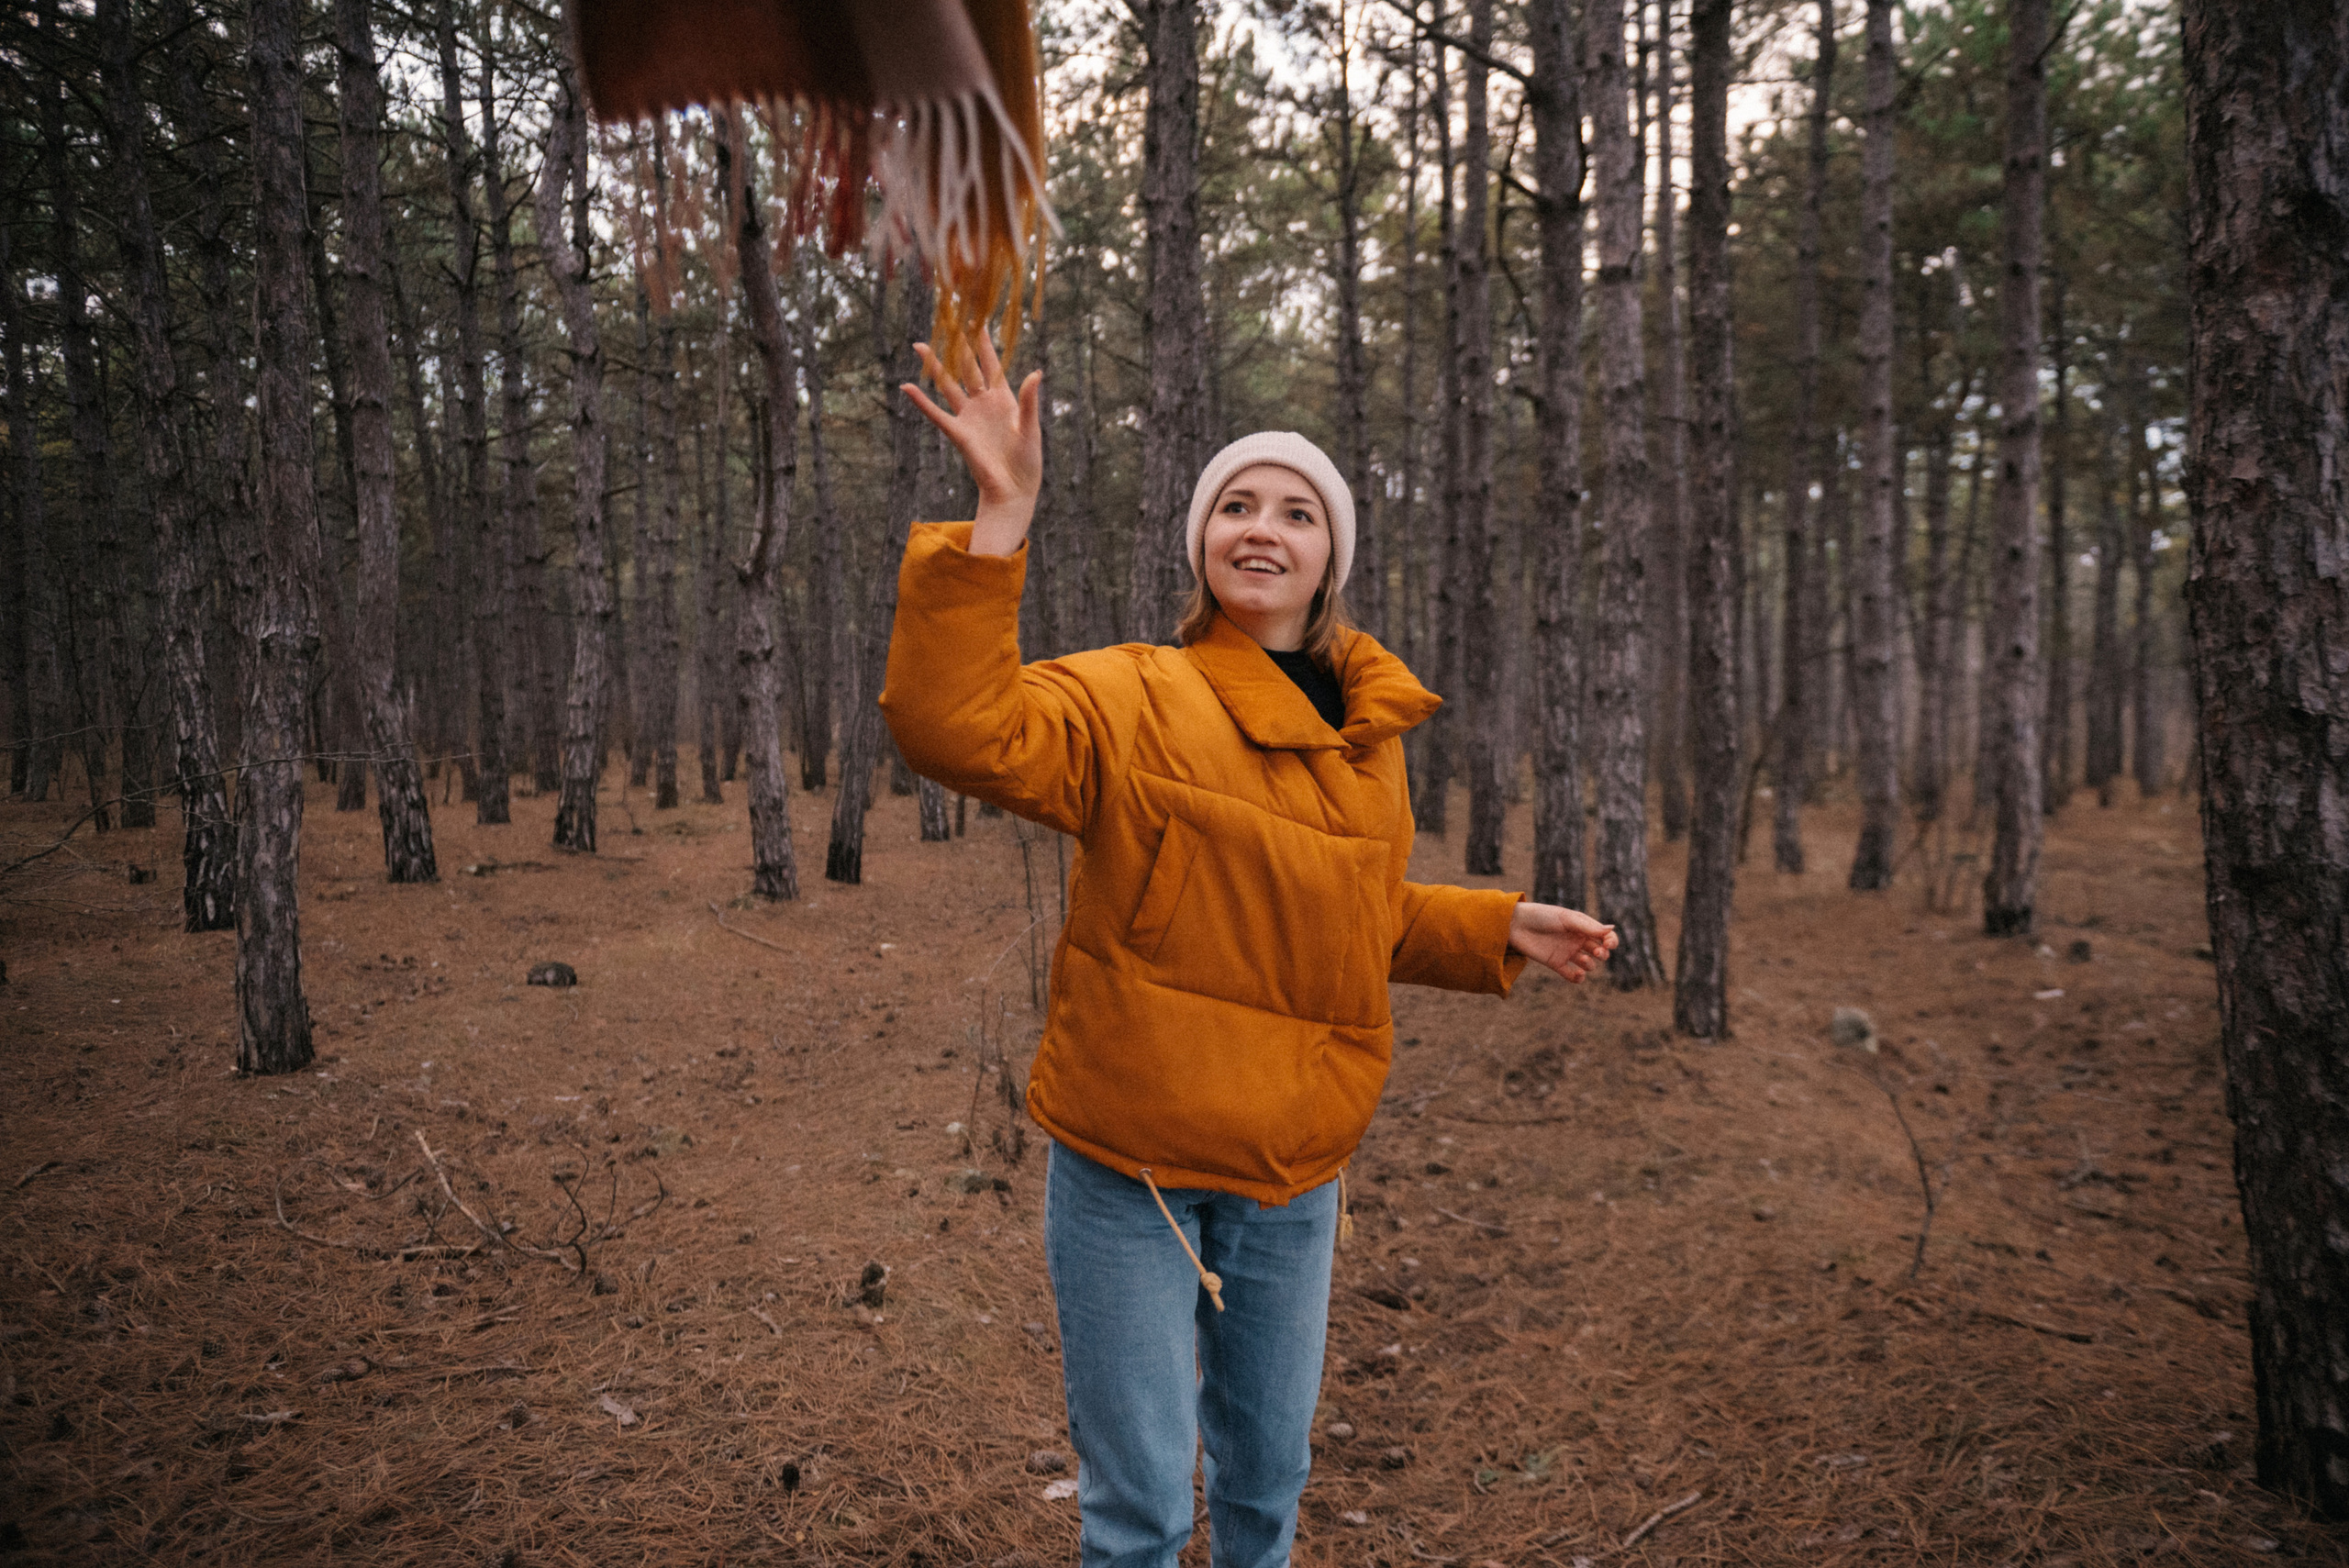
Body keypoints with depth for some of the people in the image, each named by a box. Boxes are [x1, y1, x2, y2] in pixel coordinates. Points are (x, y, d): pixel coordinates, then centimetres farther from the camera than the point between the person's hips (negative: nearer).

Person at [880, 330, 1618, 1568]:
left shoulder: (1366, 733, 5)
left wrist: (1498, 929, 9)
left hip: (1294, 1176, 5)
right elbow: (952, 725, -32)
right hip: (1130, 1170, -5)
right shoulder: (1129, 701, -13)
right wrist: (1002, 518, -36)